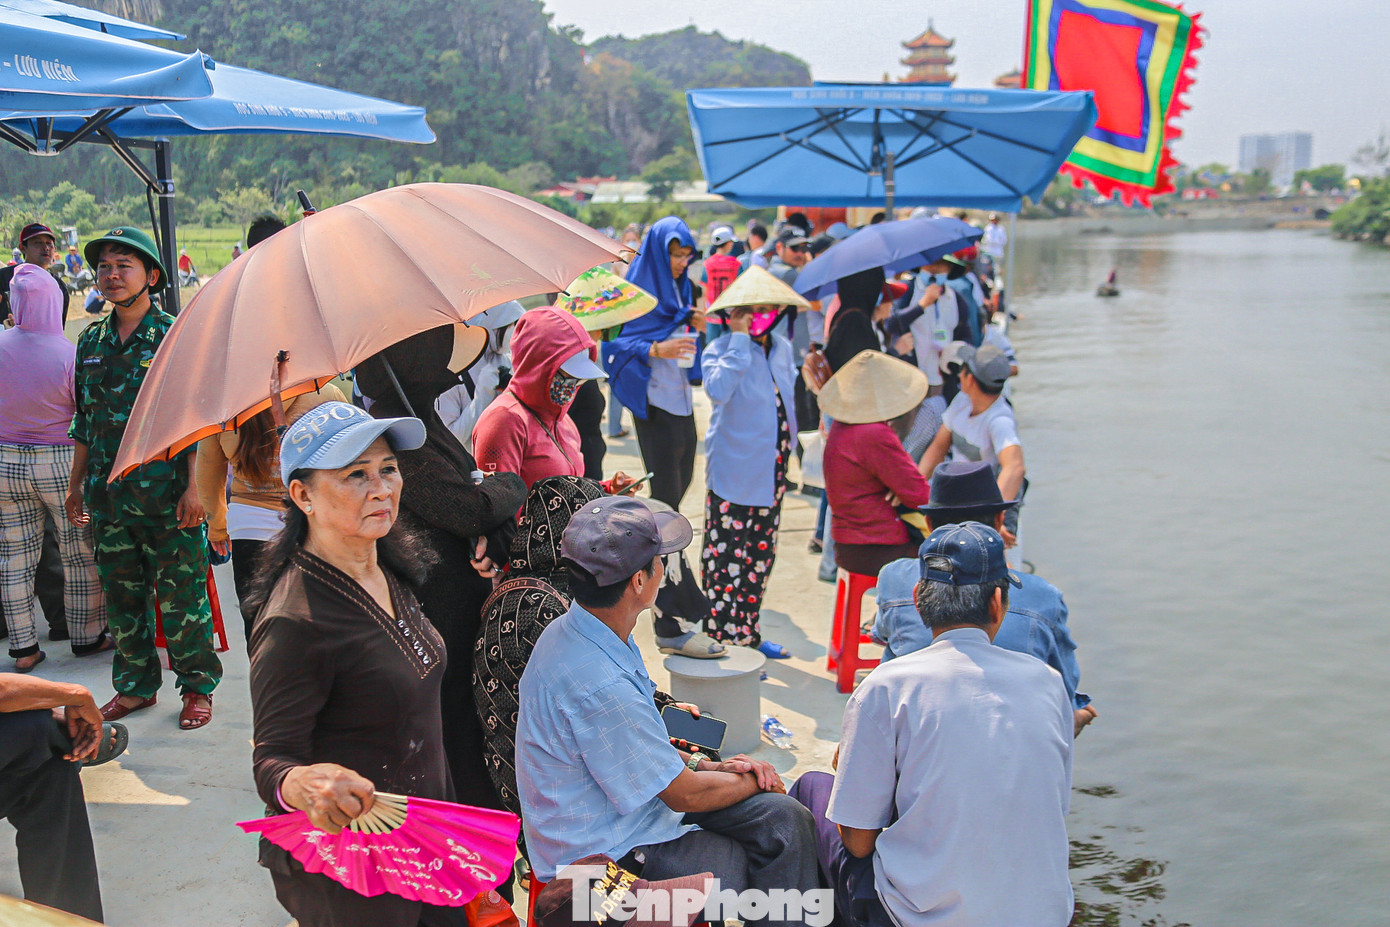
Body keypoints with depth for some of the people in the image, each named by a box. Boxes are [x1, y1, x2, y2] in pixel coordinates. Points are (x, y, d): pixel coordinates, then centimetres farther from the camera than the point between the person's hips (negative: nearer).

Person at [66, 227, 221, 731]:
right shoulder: (91, 341, 11)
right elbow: (83, 420, 17)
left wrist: (194, 486, -14)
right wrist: (76, 484, 15)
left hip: (169, 495, -5)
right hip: (110, 495, 5)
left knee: (181, 596, 1)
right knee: (121, 595, 12)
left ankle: (197, 687, 15)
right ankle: (135, 685, 27)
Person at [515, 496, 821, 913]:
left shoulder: (575, 629, -2)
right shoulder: (597, 685, -32)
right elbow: (685, 794, -19)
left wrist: (709, 766, 3)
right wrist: (751, 781, -1)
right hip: (603, 855, -9)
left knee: (783, 818, -1)